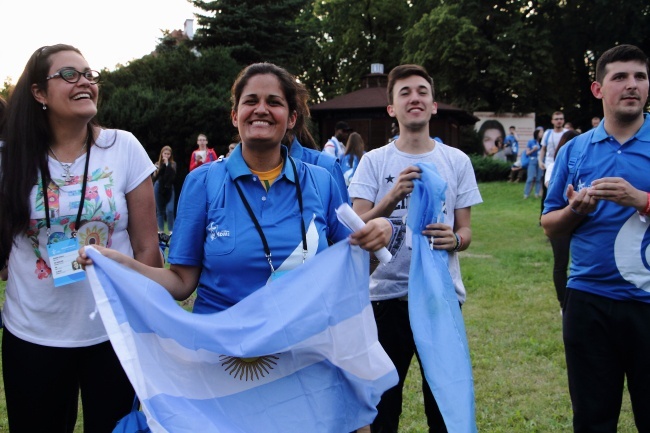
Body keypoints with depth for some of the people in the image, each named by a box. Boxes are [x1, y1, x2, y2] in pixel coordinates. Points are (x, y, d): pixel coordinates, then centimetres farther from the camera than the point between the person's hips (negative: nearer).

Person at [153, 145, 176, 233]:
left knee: (170, 210, -11)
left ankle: (171, 230, -1)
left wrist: (167, 164, -16)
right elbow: (155, 177, -2)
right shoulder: (158, 164, 3)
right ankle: (161, 231, 17)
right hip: (159, 190, 1)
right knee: (160, 210, 9)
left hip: (169, 189, -1)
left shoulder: (173, 164, 1)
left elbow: (173, 175, -15)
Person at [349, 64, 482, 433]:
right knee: (382, 401, 9)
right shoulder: (374, 161, 0)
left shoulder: (457, 161, 4)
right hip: (387, 295, -1)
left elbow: (466, 230, 6)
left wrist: (454, 240, -18)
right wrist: (391, 199, -24)